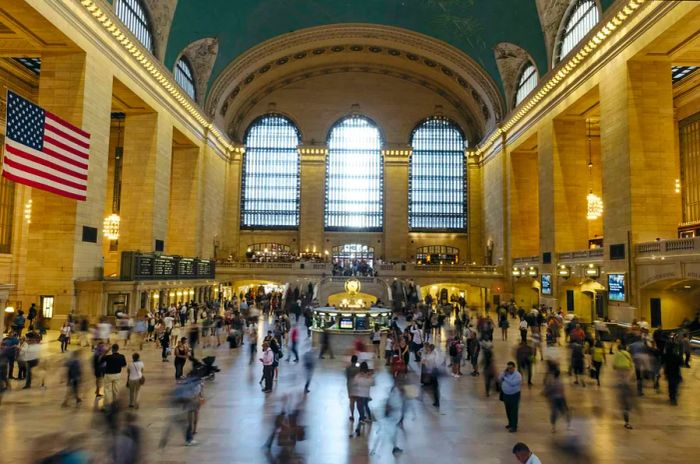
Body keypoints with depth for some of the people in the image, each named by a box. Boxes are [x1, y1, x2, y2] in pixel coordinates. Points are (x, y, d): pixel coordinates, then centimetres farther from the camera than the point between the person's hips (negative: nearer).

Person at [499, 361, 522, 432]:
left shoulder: (518, 375, -17)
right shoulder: (506, 373, 4)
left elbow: (512, 383, -29)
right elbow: (499, 380, 1)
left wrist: (505, 377, -20)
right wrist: (504, 373, -11)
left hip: (514, 395, -7)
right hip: (505, 394, 7)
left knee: (514, 412, -1)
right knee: (508, 411, 18)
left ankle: (514, 427, 7)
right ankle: (510, 423, 34)